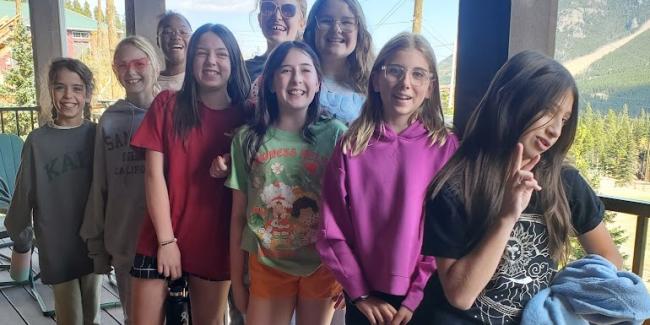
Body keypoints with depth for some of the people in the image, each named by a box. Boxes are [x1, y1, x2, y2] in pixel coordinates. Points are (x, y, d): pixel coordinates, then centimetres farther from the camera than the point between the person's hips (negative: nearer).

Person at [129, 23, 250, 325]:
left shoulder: (244, 116, 1)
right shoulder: (167, 104, -2)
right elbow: (154, 174, -6)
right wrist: (166, 240, -10)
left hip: (214, 244, 1)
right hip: (161, 239, -1)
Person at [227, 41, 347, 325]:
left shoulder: (336, 134, -7)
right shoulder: (247, 139, -4)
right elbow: (239, 215, 0)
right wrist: (237, 280, 3)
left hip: (322, 266, 0)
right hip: (266, 267, 1)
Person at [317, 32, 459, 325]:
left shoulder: (446, 147, -7)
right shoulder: (351, 147, -5)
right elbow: (332, 232, -4)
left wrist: (415, 298, -10)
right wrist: (360, 294, -6)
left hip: (426, 300, 0)